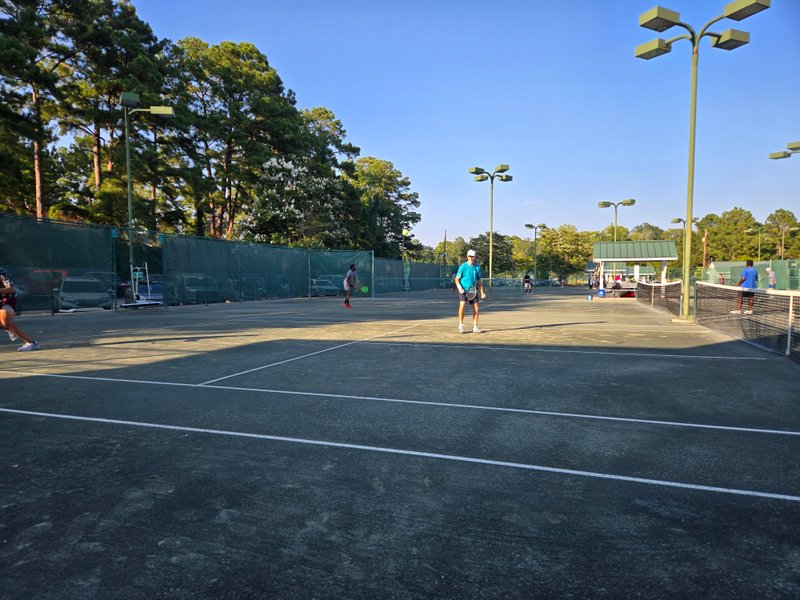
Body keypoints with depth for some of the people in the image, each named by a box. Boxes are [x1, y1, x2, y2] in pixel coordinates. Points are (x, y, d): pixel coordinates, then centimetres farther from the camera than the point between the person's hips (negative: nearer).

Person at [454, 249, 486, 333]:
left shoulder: (477, 267, 7)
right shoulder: (463, 266, -4)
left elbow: (479, 280, 14)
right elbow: (457, 279, -3)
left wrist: (482, 292, 11)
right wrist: (459, 287, -20)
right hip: (463, 290, -4)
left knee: (476, 308, 1)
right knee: (462, 305, -21)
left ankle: (475, 327, 12)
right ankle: (461, 325, -8)